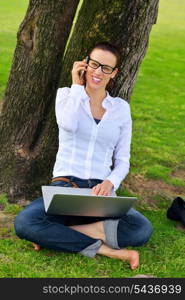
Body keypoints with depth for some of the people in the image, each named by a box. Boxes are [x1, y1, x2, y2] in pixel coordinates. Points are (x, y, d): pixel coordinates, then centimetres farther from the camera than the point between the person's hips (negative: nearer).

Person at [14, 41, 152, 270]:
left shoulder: (121, 108, 12)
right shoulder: (67, 94, 8)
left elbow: (122, 160, 10)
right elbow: (68, 124, -17)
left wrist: (110, 183, -11)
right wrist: (77, 86, -4)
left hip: (100, 191, 2)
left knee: (142, 230, -29)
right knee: (24, 223, -34)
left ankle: (56, 235, -22)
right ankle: (102, 249, -25)